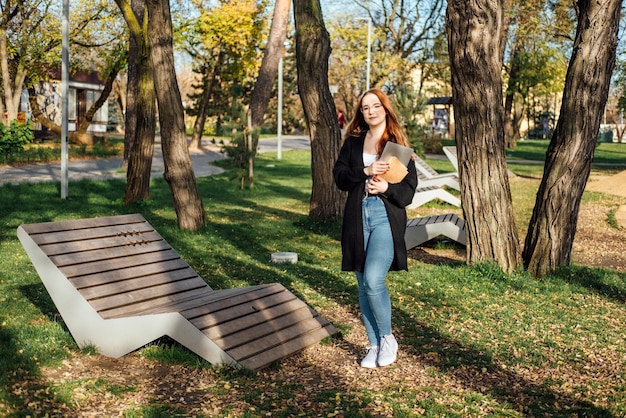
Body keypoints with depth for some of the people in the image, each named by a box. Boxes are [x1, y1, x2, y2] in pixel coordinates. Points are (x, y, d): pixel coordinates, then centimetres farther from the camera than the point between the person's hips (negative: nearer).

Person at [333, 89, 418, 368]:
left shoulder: (398, 143, 3)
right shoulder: (353, 142, 11)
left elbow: (410, 184, 1)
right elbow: (339, 176, 2)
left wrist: (387, 187, -17)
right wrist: (365, 172, -14)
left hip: (387, 216, -4)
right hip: (357, 217, 4)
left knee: (373, 279, -18)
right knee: (363, 284, 7)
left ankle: (387, 338, 5)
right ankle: (374, 345, 20)